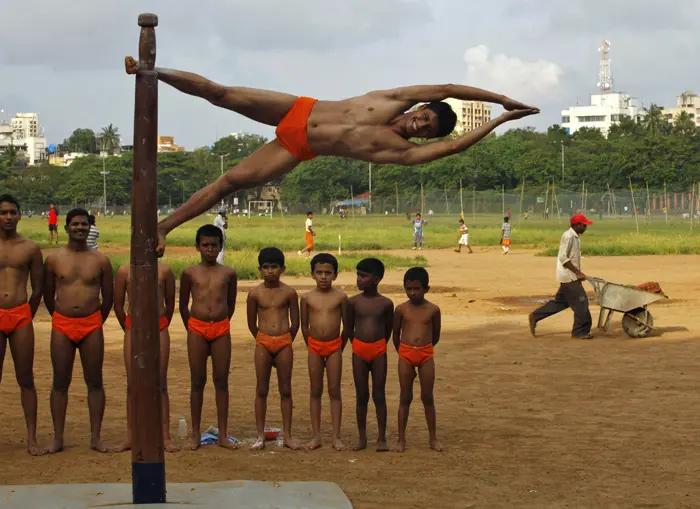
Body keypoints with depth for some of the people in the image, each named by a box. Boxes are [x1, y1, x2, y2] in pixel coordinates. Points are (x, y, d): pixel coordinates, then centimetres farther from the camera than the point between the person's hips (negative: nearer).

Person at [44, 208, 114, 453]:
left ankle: (96, 438, 9)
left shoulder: (100, 260, 2)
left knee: (94, 382, 3)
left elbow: (108, 297, 9)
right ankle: (58, 438, 8)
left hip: (91, 326, 0)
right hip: (62, 325, 0)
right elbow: (48, 295, 11)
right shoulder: (54, 259, 3)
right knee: (60, 382, 3)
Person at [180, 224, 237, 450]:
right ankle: (196, 433, 11)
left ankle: (223, 434, 9)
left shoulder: (228, 273, 4)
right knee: (198, 382, 4)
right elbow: (183, 306, 11)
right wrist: (192, 328, 11)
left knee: (221, 381, 4)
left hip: (221, 329, 1)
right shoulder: (190, 273, 2)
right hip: (197, 329, -1)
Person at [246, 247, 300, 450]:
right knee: (261, 390, 3)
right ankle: (261, 435, 9)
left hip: (284, 343, 0)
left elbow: (295, 323, 6)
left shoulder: (289, 293, -2)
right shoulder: (255, 293, -1)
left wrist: (284, 342, 12)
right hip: (263, 342, 0)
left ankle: (287, 435, 10)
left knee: (285, 390, 4)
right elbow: (252, 324, 8)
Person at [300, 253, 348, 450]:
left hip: (334, 346, -1)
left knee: (334, 391, 1)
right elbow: (304, 326, 8)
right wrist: (311, 346, 9)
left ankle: (336, 437, 5)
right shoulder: (307, 298, -1)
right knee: (315, 391, 6)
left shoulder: (340, 297, -4)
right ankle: (316, 436, 11)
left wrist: (339, 348, 6)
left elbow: (347, 326, 4)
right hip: (314, 346, 1)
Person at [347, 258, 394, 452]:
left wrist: (378, 345, 10)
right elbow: (349, 329, 7)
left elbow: (388, 330, 9)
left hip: (379, 350, -1)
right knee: (361, 395, 5)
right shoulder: (353, 302, -2)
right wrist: (361, 345, 9)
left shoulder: (386, 303, -2)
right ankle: (362, 438, 12)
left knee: (379, 395, 2)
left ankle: (381, 438, 7)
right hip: (359, 350, 1)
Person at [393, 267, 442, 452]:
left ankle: (433, 438, 14)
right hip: (405, 354, 0)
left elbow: (436, 336, 11)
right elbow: (396, 335, 9)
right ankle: (401, 439, 9)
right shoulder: (401, 309, -2)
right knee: (405, 398, 5)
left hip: (426, 355, 0)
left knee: (427, 398, 6)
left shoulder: (433, 310, -1)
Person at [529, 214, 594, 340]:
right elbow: (563, 258, -21)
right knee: (581, 302, -5)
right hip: (569, 276, -10)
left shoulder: (575, 237, 13)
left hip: (571, 276, 10)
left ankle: (535, 316, 22)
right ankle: (580, 332, 3)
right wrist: (577, 272, -20)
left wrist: (578, 273, 14)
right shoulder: (568, 236, -17)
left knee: (561, 302, 16)